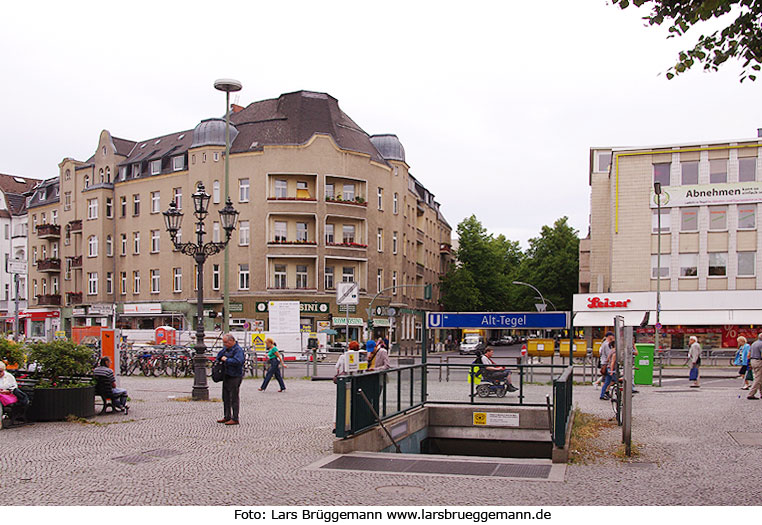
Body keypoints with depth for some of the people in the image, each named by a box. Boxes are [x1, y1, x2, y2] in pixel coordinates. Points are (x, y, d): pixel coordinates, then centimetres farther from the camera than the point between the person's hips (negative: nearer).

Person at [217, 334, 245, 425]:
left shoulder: (238, 350, -16)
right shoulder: (226, 348, 11)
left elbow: (238, 361, -31)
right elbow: (219, 355, 28)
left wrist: (226, 360, -20)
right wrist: (220, 359, 6)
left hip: (235, 377, -9)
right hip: (226, 376, 9)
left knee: (234, 398, -3)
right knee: (226, 397, 15)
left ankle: (235, 419, 3)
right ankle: (227, 417, 26)